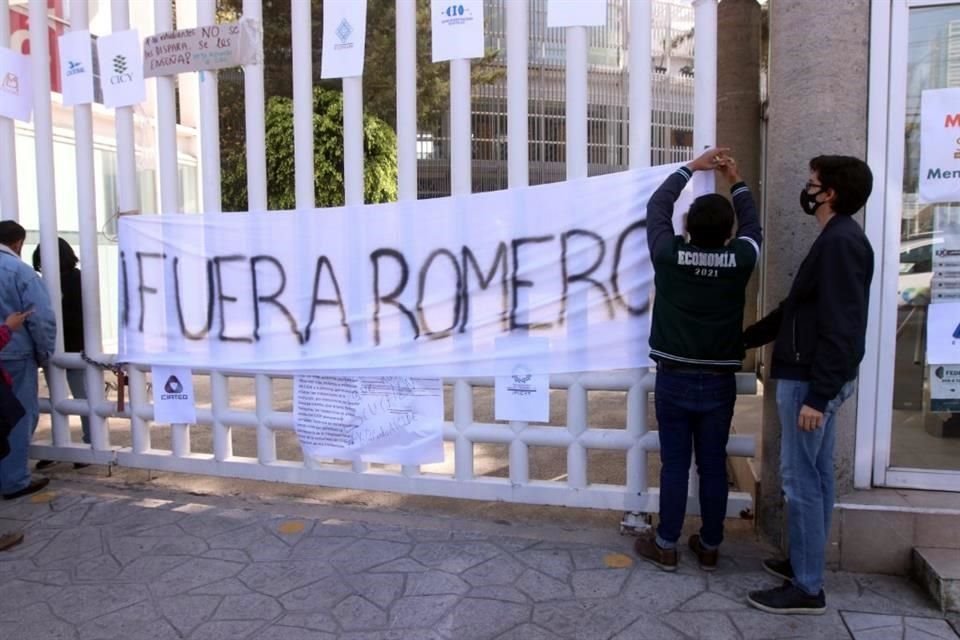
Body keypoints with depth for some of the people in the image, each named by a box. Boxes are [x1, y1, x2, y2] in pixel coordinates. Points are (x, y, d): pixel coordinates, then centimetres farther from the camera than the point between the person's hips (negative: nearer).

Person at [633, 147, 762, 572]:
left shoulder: (668, 255, -11)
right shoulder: (740, 260, -8)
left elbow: (657, 207, 6)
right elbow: (752, 225, 15)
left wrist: (692, 168, 15)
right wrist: (736, 181, 22)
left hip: (674, 379, -1)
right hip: (719, 382, 2)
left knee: (674, 465, 7)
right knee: (713, 466, 11)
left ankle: (665, 546, 18)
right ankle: (709, 547, 24)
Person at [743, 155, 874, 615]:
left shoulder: (840, 243, -18)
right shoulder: (838, 240, 15)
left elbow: (840, 328, -24)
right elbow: (796, 311, 20)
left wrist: (816, 395, -24)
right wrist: (741, 339, 23)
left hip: (811, 381, -10)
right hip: (817, 378, 10)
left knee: (800, 480, -3)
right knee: (816, 477, 16)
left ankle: (807, 588, 8)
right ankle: (806, 564, 29)